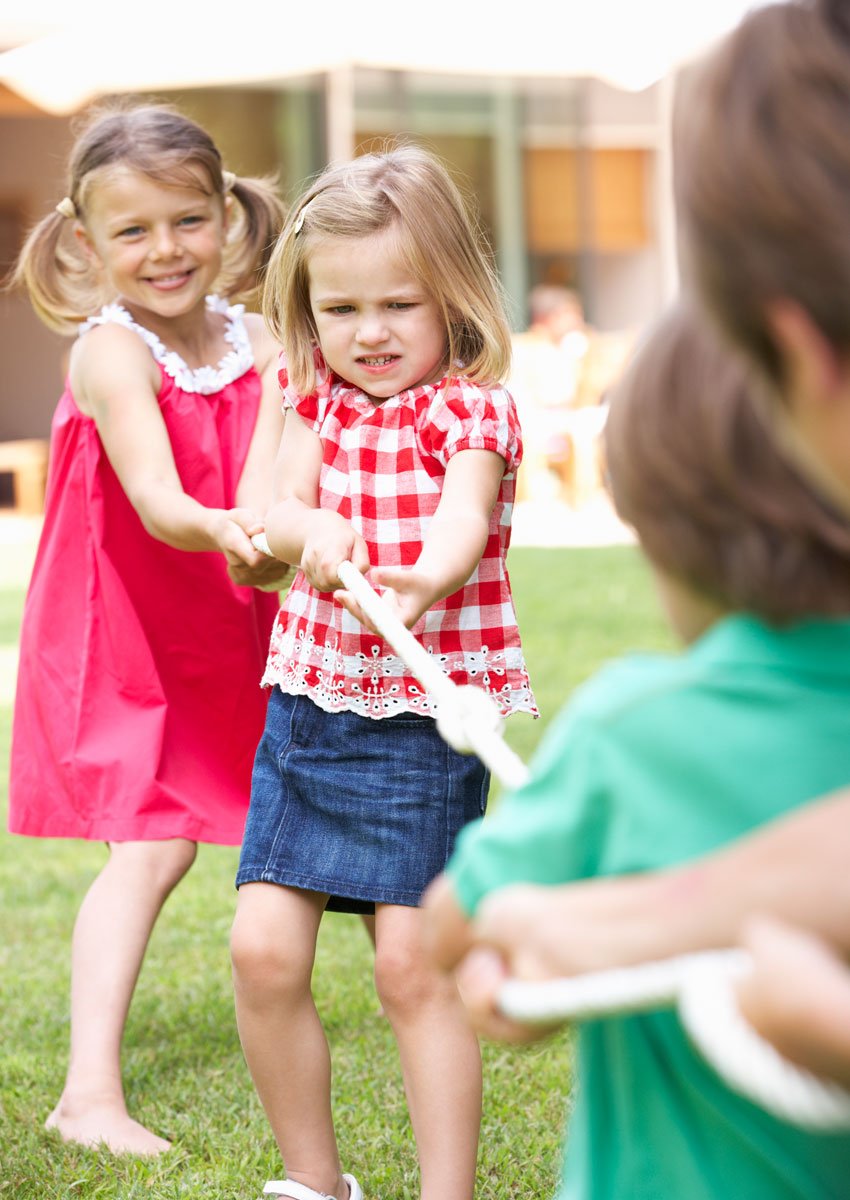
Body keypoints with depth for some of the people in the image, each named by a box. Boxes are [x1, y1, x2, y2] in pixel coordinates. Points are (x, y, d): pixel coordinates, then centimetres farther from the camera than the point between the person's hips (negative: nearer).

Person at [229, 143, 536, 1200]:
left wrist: (424, 579, -47)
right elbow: (277, 508, -2)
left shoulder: (471, 408, -9)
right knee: (263, 948, 0)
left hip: (423, 715, -5)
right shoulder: (318, 398, 8)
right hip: (309, 700, 5)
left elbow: (462, 520, -25)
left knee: (413, 965, -7)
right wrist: (308, 531, -27)